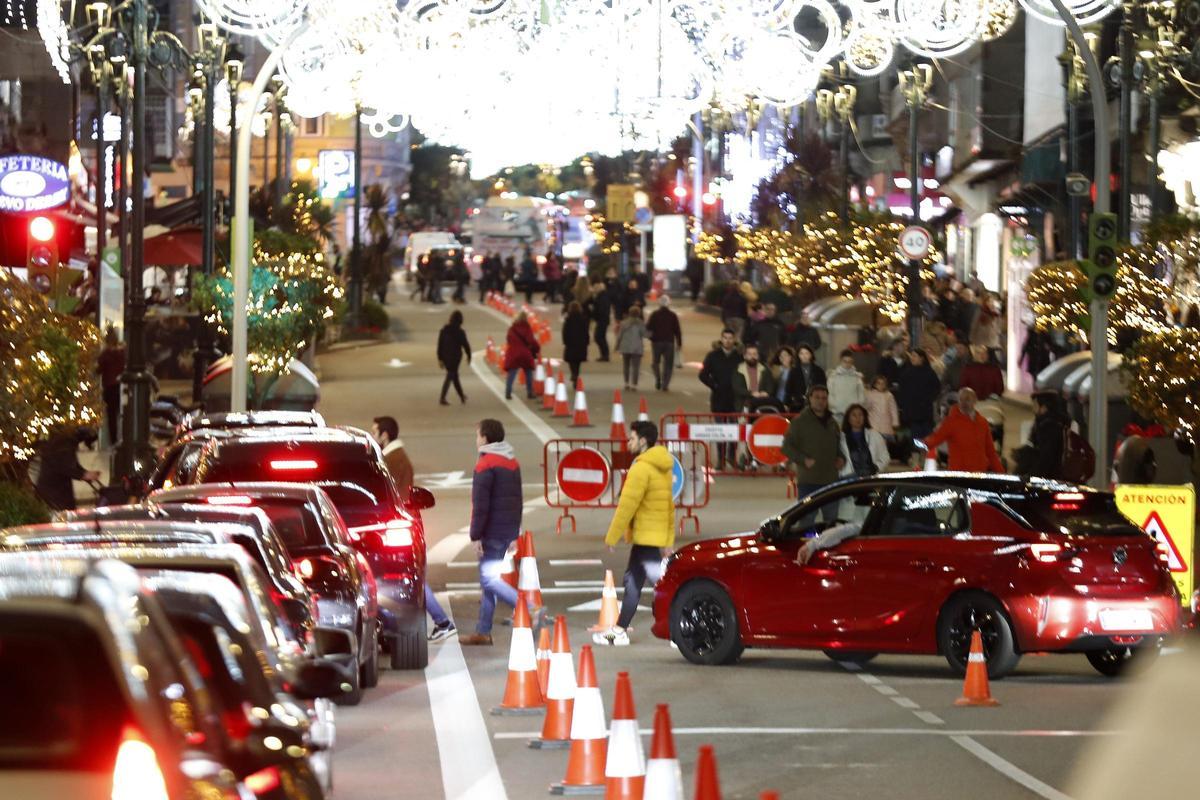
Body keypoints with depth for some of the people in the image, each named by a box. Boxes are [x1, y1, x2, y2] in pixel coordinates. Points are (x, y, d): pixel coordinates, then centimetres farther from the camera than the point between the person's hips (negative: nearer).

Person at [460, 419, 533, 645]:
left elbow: (480, 504, -17)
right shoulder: (512, 463, 16)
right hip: (509, 531, 9)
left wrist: (476, 536, -16)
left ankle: (531, 610, -25)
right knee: (489, 577, 12)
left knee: (489, 578, -11)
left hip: (492, 533, -9)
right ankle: (483, 632, 14)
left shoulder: (486, 465, -13)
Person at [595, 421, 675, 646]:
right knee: (632, 581, 15)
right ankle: (620, 630, 21)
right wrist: (668, 540, 19)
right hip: (658, 535, 10)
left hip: (645, 537, -10)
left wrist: (612, 537, -10)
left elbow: (627, 505, -17)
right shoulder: (662, 468, 15)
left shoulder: (642, 468, -16)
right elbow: (669, 505, 18)